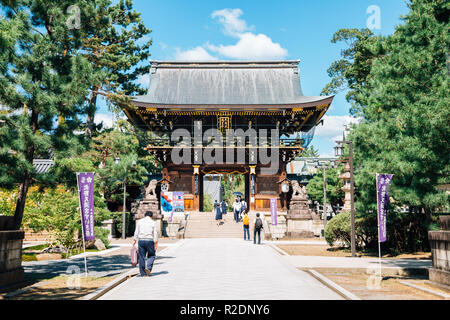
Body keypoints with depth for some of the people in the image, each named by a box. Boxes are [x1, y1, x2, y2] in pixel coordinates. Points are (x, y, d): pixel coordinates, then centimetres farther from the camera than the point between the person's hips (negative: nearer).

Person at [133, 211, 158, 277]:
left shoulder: (139, 221, 8)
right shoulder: (153, 222, 3)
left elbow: (136, 232, 3)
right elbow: (155, 233, -2)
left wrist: (134, 240, 5)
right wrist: (156, 243, -1)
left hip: (141, 240, 2)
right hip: (149, 241, -2)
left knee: (141, 257, 6)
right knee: (151, 256, 12)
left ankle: (143, 273, 6)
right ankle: (148, 268, -9)